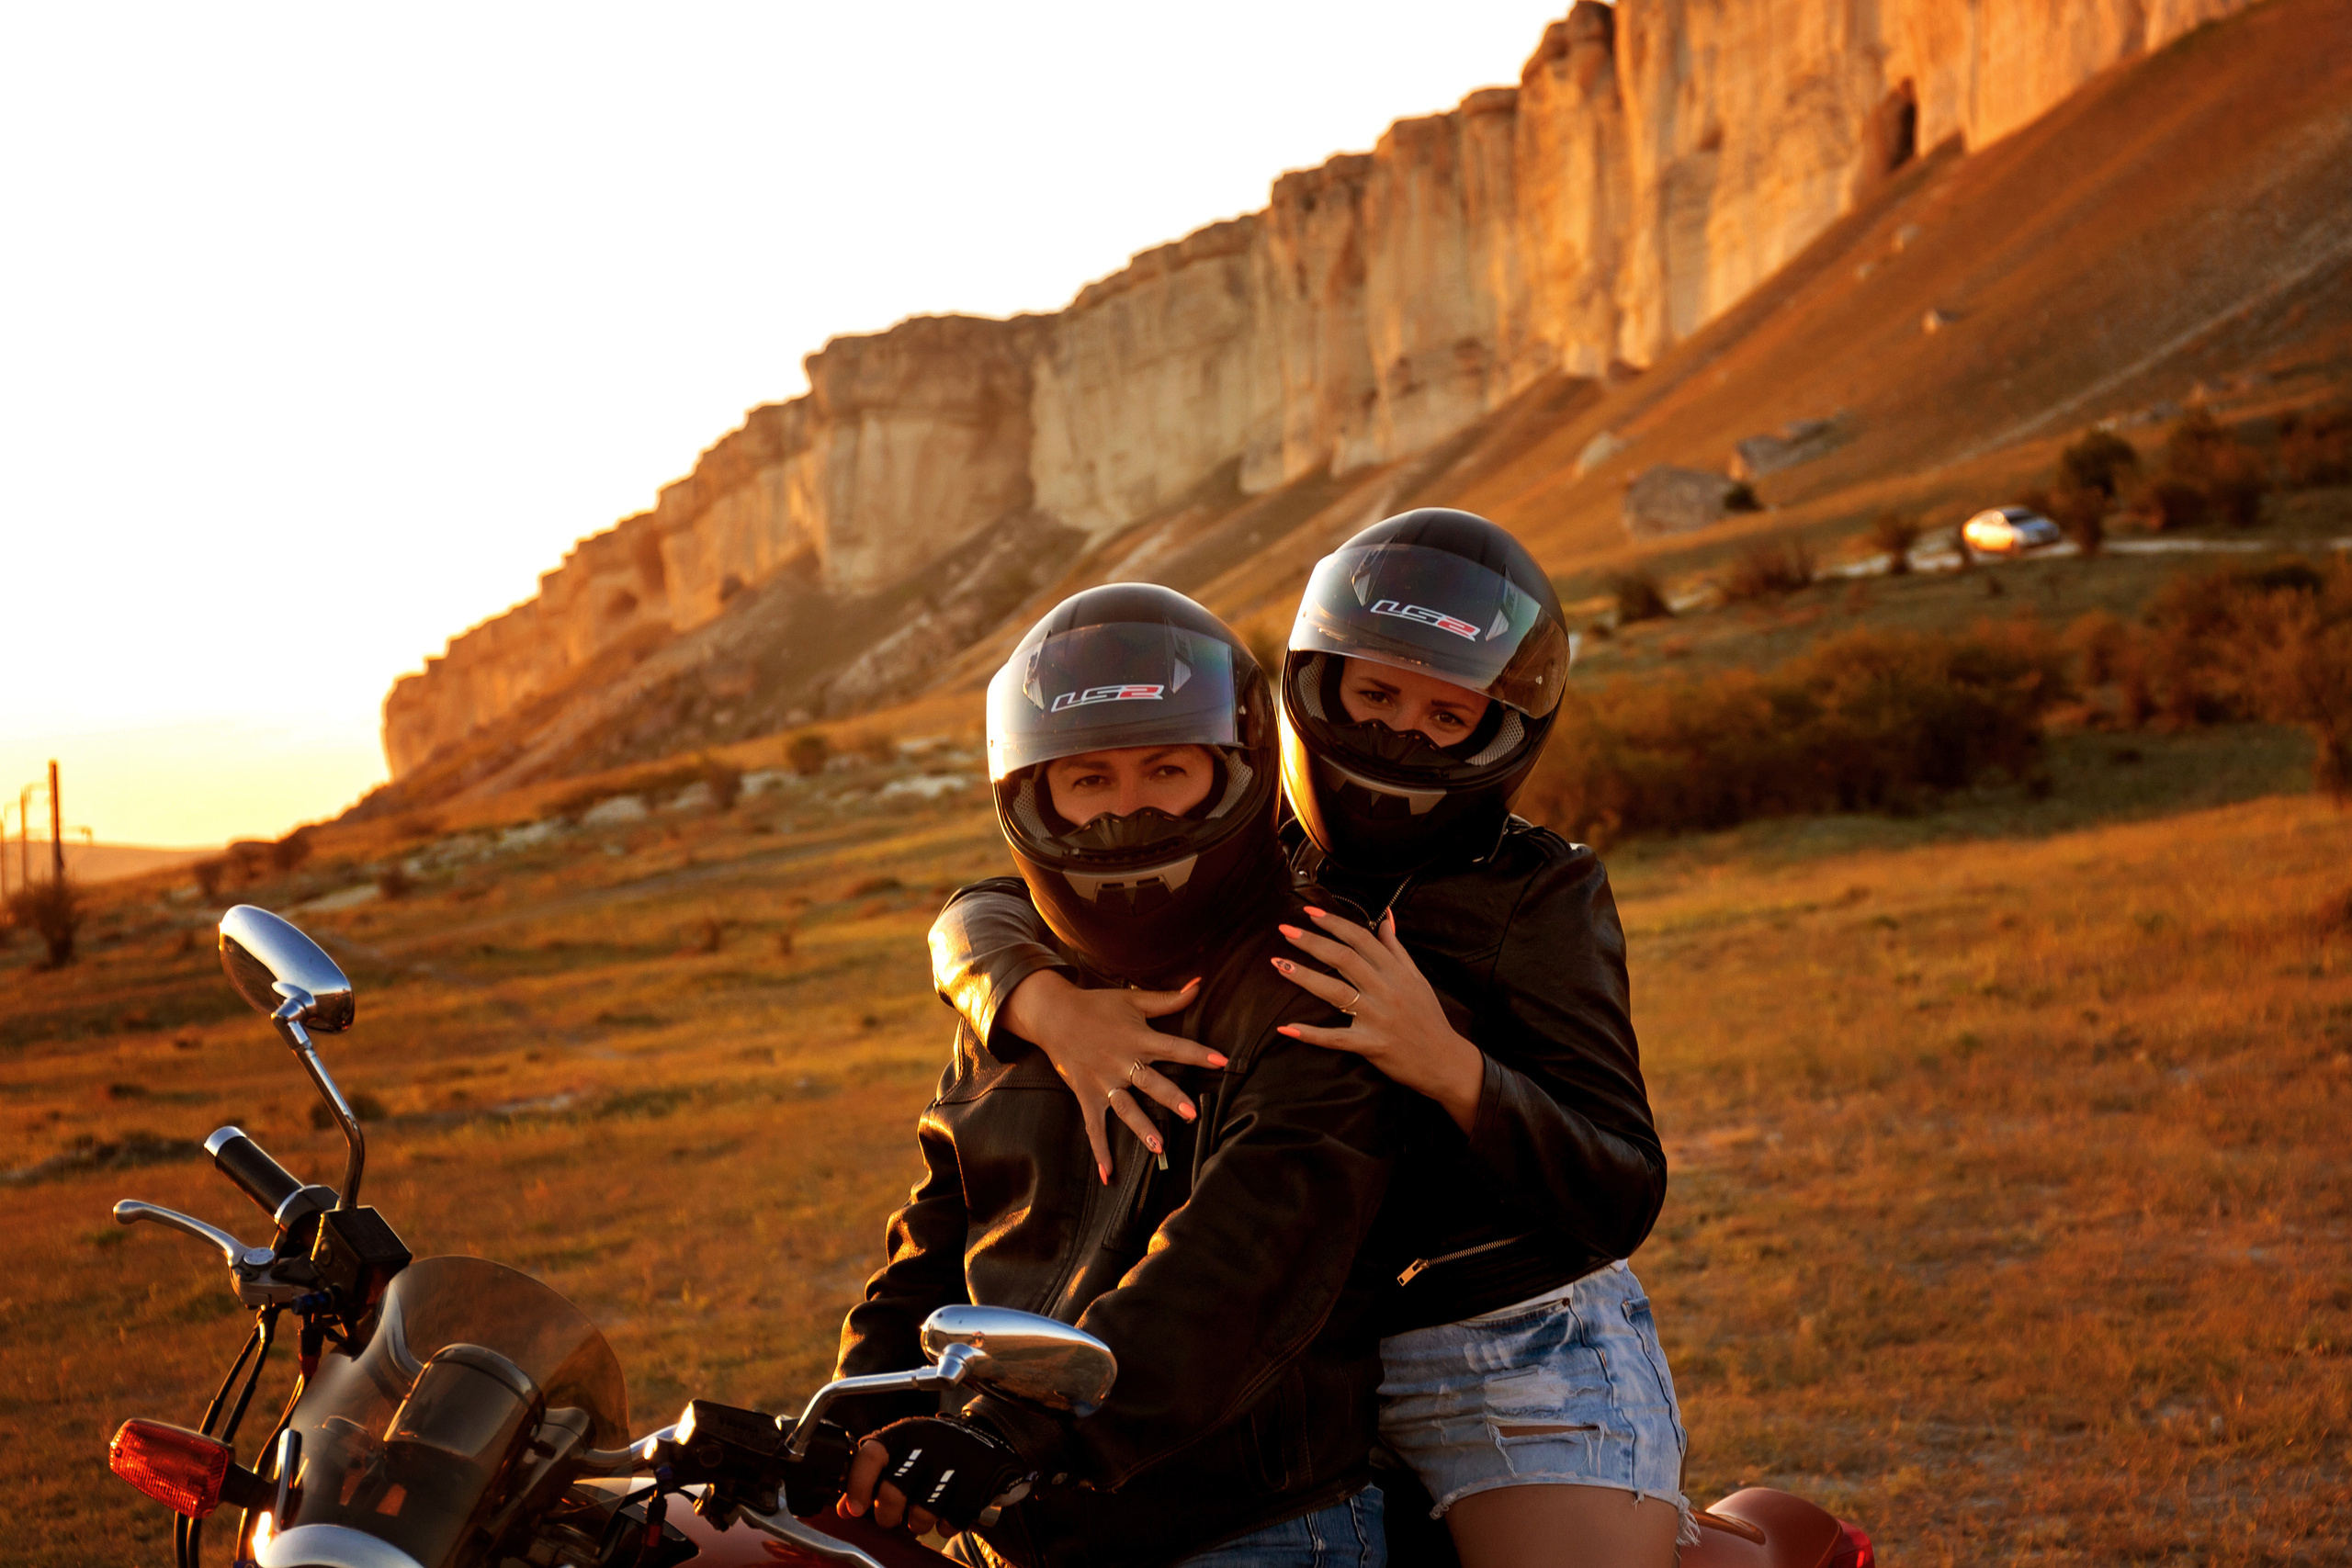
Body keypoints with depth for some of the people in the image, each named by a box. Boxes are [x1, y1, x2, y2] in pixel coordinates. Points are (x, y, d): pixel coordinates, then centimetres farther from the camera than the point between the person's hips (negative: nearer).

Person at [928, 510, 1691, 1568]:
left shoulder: (1541, 893, -4)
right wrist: (1050, 1004, -17)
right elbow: (981, 918, 6)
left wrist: (1447, 1066, -27)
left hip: (1514, 1353, -4)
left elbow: (1621, 1198, -10)